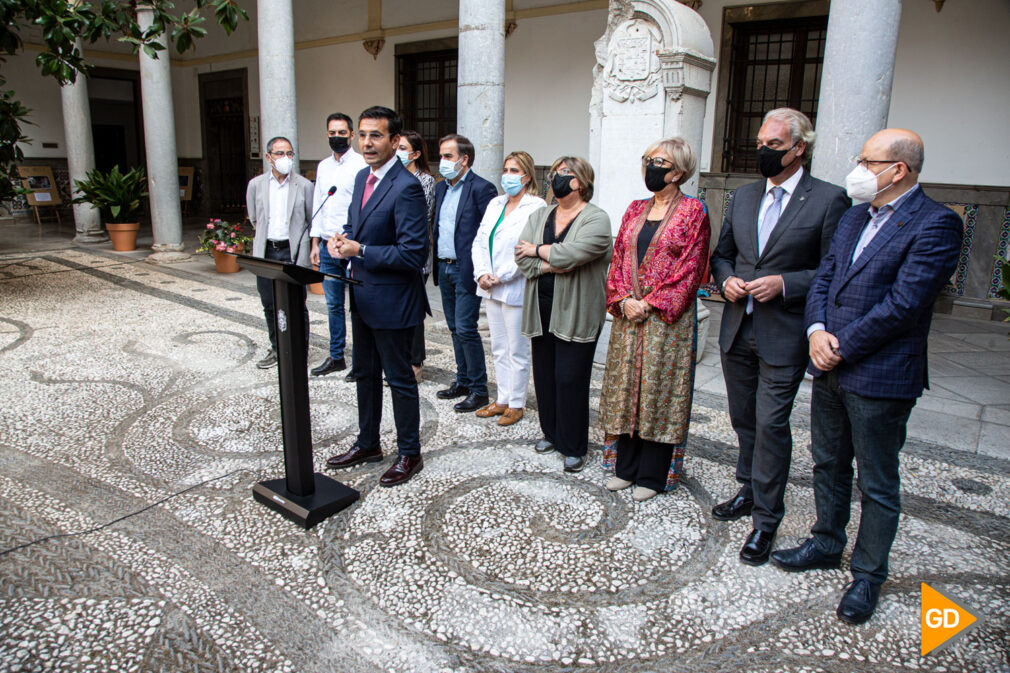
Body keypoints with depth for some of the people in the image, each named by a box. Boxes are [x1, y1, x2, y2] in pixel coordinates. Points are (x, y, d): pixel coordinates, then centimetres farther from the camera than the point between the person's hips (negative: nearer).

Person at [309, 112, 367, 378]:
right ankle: (336, 357, 24)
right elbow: (318, 205, 18)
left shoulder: (361, 165, -7)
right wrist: (316, 242, 13)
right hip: (327, 246, 7)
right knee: (333, 304, 13)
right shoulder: (323, 166, 15)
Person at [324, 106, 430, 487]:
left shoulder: (406, 188, -20)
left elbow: (413, 255, -24)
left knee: (399, 379, 5)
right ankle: (367, 444, 38)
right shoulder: (362, 178, 8)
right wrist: (342, 238, -1)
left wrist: (360, 250, -23)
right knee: (365, 374, 20)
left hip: (391, 300, -9)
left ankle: (409, 454, 23)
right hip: (362, 295, 9)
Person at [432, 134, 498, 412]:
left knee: (465, 329, -7)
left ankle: (478, 389, 5)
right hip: (444, 268, 8)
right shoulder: (441, 188, 14)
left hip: (466, 271, -8)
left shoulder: (481, 188, -11)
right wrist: (435, 252, 13)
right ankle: (463, 381, 26)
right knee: (455, 328, 14)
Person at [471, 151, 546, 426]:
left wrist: (500, 277, -16)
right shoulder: (495, 204, 13)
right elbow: (479, 241, 10)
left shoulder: (536, 207, -10)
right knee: (499, 349, 15)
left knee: (517, 350, 3)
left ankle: (516, 404, 16)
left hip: (515, 290, -7)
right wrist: (482, 274, -5)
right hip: (491, 289, 7)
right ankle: (502, 400, 27)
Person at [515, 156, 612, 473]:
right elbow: (521, 256, -1)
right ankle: (551, 433, 30)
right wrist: (551, 265, -15)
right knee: (544, 374, 12)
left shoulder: (596, 219, -7)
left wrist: (538, 250, -8)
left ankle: (574, 447, 12)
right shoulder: (539, 216, 11)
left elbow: (572, 254, -23)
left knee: (570, 379, -2)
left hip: (575, 313, -5)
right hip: (541, 309, 6)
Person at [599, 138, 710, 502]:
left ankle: (651, 475, 15)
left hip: (667, 318, -5)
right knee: (626, 386, 10)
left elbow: (691, 267, -10)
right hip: (629, 316, 6)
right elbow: (618, 258, 10)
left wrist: (650, 304, -14)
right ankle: (626, 467, 24)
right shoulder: (636, 210, 12)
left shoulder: (693, 211, -5)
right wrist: (623, 300, -6)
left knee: (658, 389, 2)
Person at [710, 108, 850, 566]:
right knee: (744, 419, 17)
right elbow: (721, 253, 18)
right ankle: (749, 489, 37)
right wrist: (726, 279, -3)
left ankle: (766, 519, 12)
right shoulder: (743, 197, 11)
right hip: (737, 330, 6)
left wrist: (785, 284, -19)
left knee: (771, 425, -2)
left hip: (784, 337, -5)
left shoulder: (828, 200, -7)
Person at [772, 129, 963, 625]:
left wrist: (841, 347, -16)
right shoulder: (854, 217, 12)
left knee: (877, 485, 8)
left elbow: (903, 304, -21)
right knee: (828, 466, 21)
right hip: (830, 368, 8)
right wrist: (816, 331, -6)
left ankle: (868, 575, 25)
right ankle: (826, 544, 40)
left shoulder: (935, 224, -14)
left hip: (880, 377, -7)